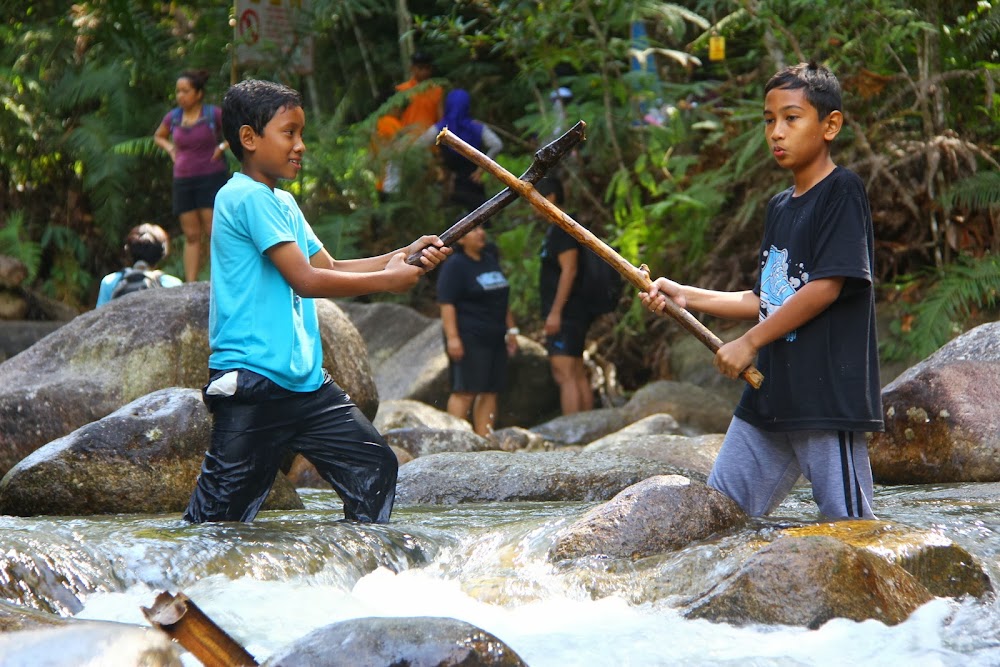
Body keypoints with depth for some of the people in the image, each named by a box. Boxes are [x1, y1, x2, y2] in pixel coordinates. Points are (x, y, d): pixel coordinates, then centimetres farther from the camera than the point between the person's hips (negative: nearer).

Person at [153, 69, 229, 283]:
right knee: (191, 235, 3)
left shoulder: (214, 114, -6)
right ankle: (190, 284, 1)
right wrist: (170, 149, 8)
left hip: (212, 177, -4)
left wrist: (223, 146, -8)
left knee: (213, 231, -11)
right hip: (183, 180, 4)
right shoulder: (173, 117, 6)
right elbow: (159, 136, 27)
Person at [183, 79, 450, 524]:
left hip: (305, 382, 9)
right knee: (218, 513, -5)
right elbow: (305, 279, -16)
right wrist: (386, 280, -7)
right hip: (251, 384, -9)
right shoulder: (247, 197, -12)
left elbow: (328, 267, 17)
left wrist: (405, 257, 6)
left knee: (375, 469, 7)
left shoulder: (282, 202, 18)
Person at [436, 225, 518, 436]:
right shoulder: (455, 266, -7)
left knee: (490, 391, 5)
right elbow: (446, 303, -14)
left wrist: (511, 330, 22)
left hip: (494, 338, 8)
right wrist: (452, 338, -21)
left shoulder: (491, 260, 17)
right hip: (469, 338, -8)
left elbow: (502, 300, 26)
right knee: (465, 392, -11)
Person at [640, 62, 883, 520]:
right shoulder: (779, 207, 18)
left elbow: (825, 288, -15)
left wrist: (750, 343, -11)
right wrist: (684, 296, 12)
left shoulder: (842, 192, -8)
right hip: (767, 396, 9)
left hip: (829, 393, -9)